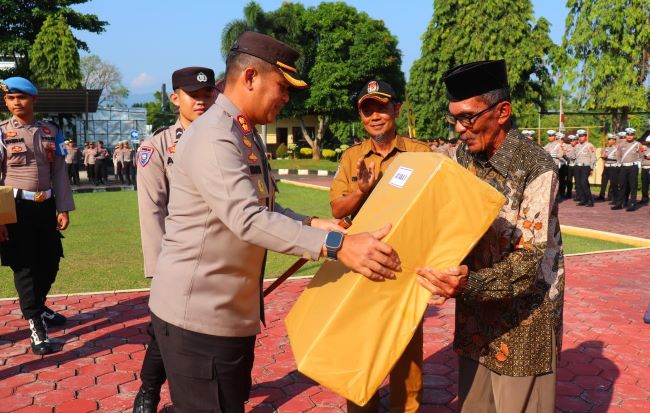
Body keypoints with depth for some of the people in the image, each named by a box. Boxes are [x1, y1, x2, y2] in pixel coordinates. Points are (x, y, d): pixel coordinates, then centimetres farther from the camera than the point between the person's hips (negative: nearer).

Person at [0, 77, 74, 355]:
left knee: (50, 261, 12)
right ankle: (35, 324, 11)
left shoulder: (51, 131, 6)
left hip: (46, 205, 4)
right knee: (23, 266, 2)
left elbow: (59, 172, 7)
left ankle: (35, 305, 37)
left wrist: (63, 209, 2)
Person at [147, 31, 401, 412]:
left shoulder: (248, 135, 11)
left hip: (232, 310, 10)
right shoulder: (213, 138, -21)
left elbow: (263, 208, 16)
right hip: (197, 313, -10)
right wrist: (334, 244, -37)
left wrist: (311, 224, 1)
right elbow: (248, 220, -33)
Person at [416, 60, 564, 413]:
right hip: (474, 309, 6)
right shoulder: (465, 155, 1)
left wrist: (470, 283, -38)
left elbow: (531, 260, -22)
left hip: (523, 315, -6)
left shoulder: (537, 168, -19)